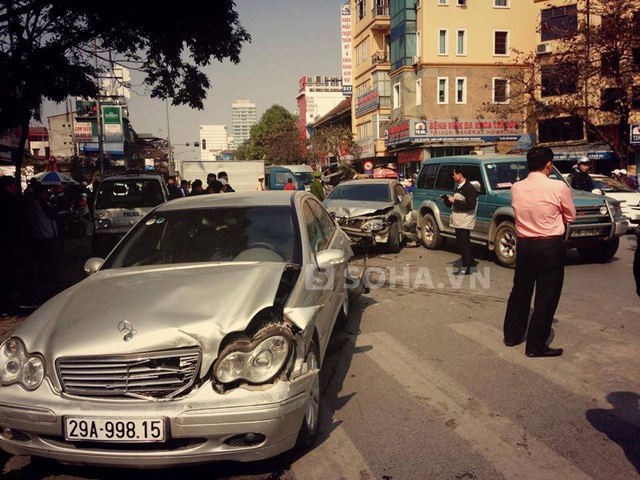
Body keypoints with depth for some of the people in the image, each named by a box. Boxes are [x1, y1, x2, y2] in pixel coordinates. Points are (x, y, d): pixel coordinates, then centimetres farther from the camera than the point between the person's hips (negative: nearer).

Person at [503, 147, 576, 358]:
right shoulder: (558, 187, -13)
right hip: (550, 247, -5)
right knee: (546, 297, 5)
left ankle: (512, 335, 31)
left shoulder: (516, 188, -2)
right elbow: (570, 217, 0)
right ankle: (536, 346, 11)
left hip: (524, 244, 5)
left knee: (520, 291, 19)